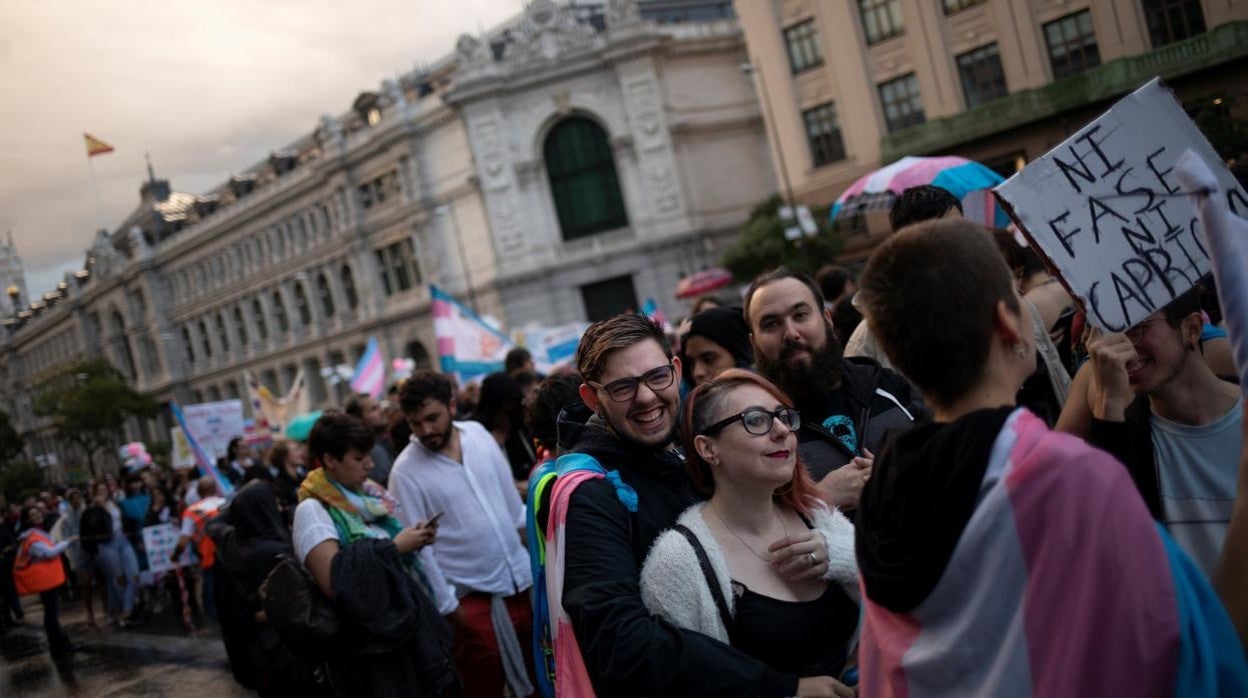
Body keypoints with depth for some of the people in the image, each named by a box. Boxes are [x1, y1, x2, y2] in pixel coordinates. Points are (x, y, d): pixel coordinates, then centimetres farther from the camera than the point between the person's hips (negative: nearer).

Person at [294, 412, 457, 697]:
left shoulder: (368, 495, 8)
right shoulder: (312, 509, -13)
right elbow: (334, 583, -24)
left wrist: (413, 540, -2)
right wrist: (395, 547, -18)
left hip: (410, 625, 7)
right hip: (369, 645, -7)